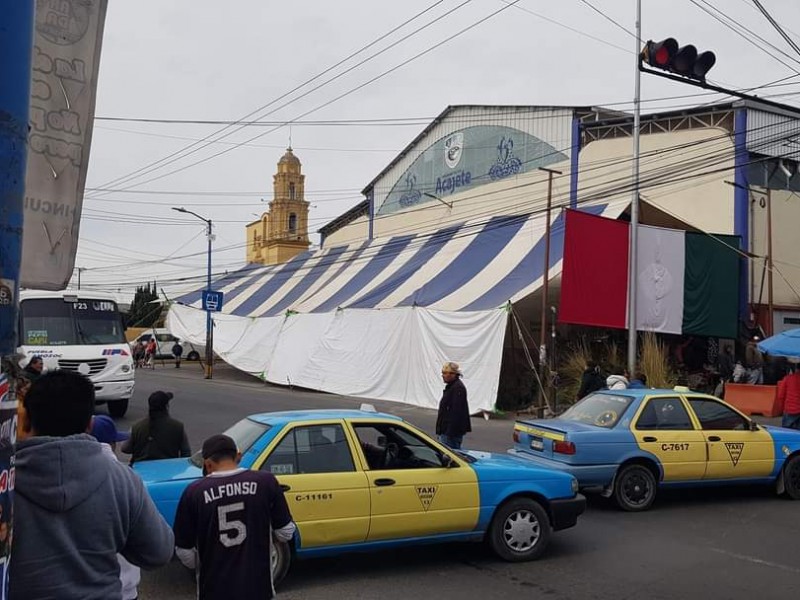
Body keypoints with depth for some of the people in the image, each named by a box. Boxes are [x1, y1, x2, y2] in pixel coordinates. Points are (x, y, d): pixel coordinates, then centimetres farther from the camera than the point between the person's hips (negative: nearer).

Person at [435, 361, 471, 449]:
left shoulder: (458, 388, -18)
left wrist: (450, 432, -26)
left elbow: (456, 412, -24)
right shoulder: (451, 386, 16)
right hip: (447, 430, 11)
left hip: (453, 432, -11)